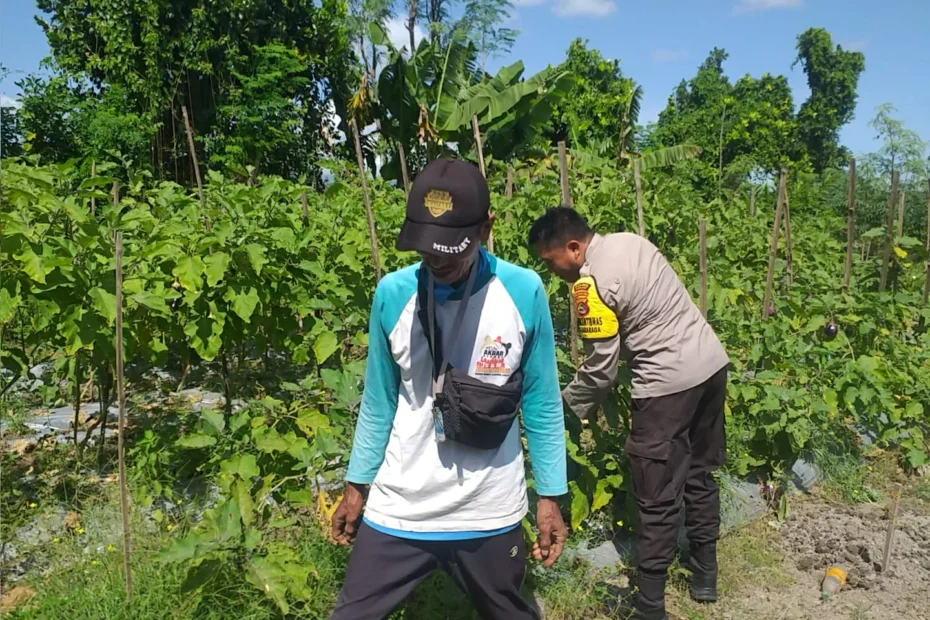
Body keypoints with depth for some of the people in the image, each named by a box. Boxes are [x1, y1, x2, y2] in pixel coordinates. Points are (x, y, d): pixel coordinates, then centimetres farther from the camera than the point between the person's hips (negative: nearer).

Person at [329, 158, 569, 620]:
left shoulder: (524, 292, -12)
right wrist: (357, 485, 8)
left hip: (490, 514, 0)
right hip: (397, 511, 1)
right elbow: (378, 403, 3)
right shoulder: (392, 295, -9)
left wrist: (550, 496, -2)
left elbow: (541, 404, -4)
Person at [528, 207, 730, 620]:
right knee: (700, 474, 21)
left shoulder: (590, 285, -17)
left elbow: (600, 367, -11)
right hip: (711, 362, 9)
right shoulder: (630, 240, 8)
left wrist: (568, 406, 6)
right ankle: (705, 577, 35)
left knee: (658, 499, 1)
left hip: (670, 383, -9)